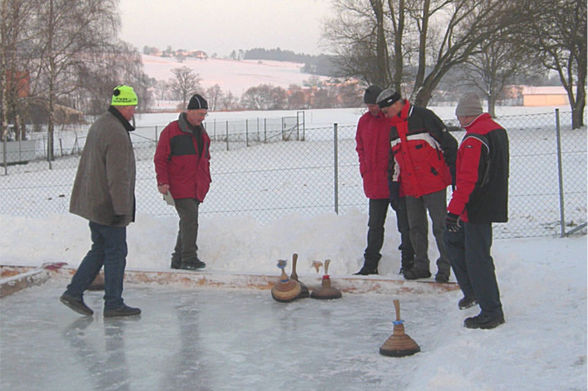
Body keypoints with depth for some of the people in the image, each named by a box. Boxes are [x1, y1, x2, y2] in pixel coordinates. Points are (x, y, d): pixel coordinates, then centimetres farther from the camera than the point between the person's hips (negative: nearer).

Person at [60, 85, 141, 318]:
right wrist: (121, 209, -20)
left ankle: (74, 292, 16)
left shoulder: (100, 124, 10)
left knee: (100, 249, 17)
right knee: (116, 252, 1)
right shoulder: (117, 134, -21)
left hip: (93, 202, 9)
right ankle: (113, 304, 9)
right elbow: (118, 177, -23)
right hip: (108, 206, -9)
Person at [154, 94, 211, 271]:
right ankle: (189, 258, -13)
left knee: (188, 222, 9)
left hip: (196, 188, 7)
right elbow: (160, 158, -6)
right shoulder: (172, 131, -6)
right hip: (179, 186, -7)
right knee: (190, 218, -16)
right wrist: (163, 181, -14)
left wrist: (206, 180, 19)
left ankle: (178, 259, 16)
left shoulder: (201, 133, 17)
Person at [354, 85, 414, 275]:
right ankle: (370, 264, 18)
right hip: (375, 183, 5)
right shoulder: (364, 121, 8)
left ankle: (408, 261, 16)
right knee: (375, 225, 11)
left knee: (405, 224, 5)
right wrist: (365, 169, 8)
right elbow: (360, 147, 20)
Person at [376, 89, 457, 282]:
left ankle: (445, 266, 7)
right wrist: (394, 181, 16)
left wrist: (455, 173, -9)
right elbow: (394, 158, 22)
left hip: (433, 183, -7)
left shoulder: (423, 117, -9)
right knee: (416, 228, 10)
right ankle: (421, 266, 20)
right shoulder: (392, 127, 12)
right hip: (410, 187, 7)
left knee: (440, 227, -1)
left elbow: (449, 144, -8)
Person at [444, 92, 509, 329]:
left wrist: (454, 210, -23)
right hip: (494, 202, 10)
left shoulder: (474, 139, -20)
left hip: (477, 209, -10)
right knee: (453, 239, 22)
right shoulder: (498, 130, 11)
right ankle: (471, 290, 29)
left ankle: (492, 313, 2)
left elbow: (467, 179, -25)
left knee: (477, 258, -4)